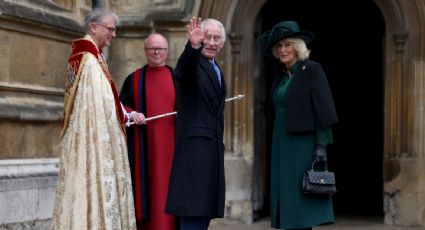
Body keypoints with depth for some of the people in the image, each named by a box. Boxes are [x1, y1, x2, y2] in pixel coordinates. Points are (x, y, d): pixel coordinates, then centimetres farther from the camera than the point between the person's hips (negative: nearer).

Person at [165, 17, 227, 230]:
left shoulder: (216, 70, 19)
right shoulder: (192, 63, -9)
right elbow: (186, 70, -34)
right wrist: (194, 46, -53)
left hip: (213, 147, 9)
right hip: (194, 146, -9)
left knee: (206, 211, 11)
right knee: (193, 212, -12)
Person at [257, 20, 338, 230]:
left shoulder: (312, 70, -8)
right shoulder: (279, 73, 12)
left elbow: (322, 109, -12)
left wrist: (321, 145, -17)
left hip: (303, 144, -7)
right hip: (281, 142, 7)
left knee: (300, 198, -7)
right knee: (286, 196, 5)